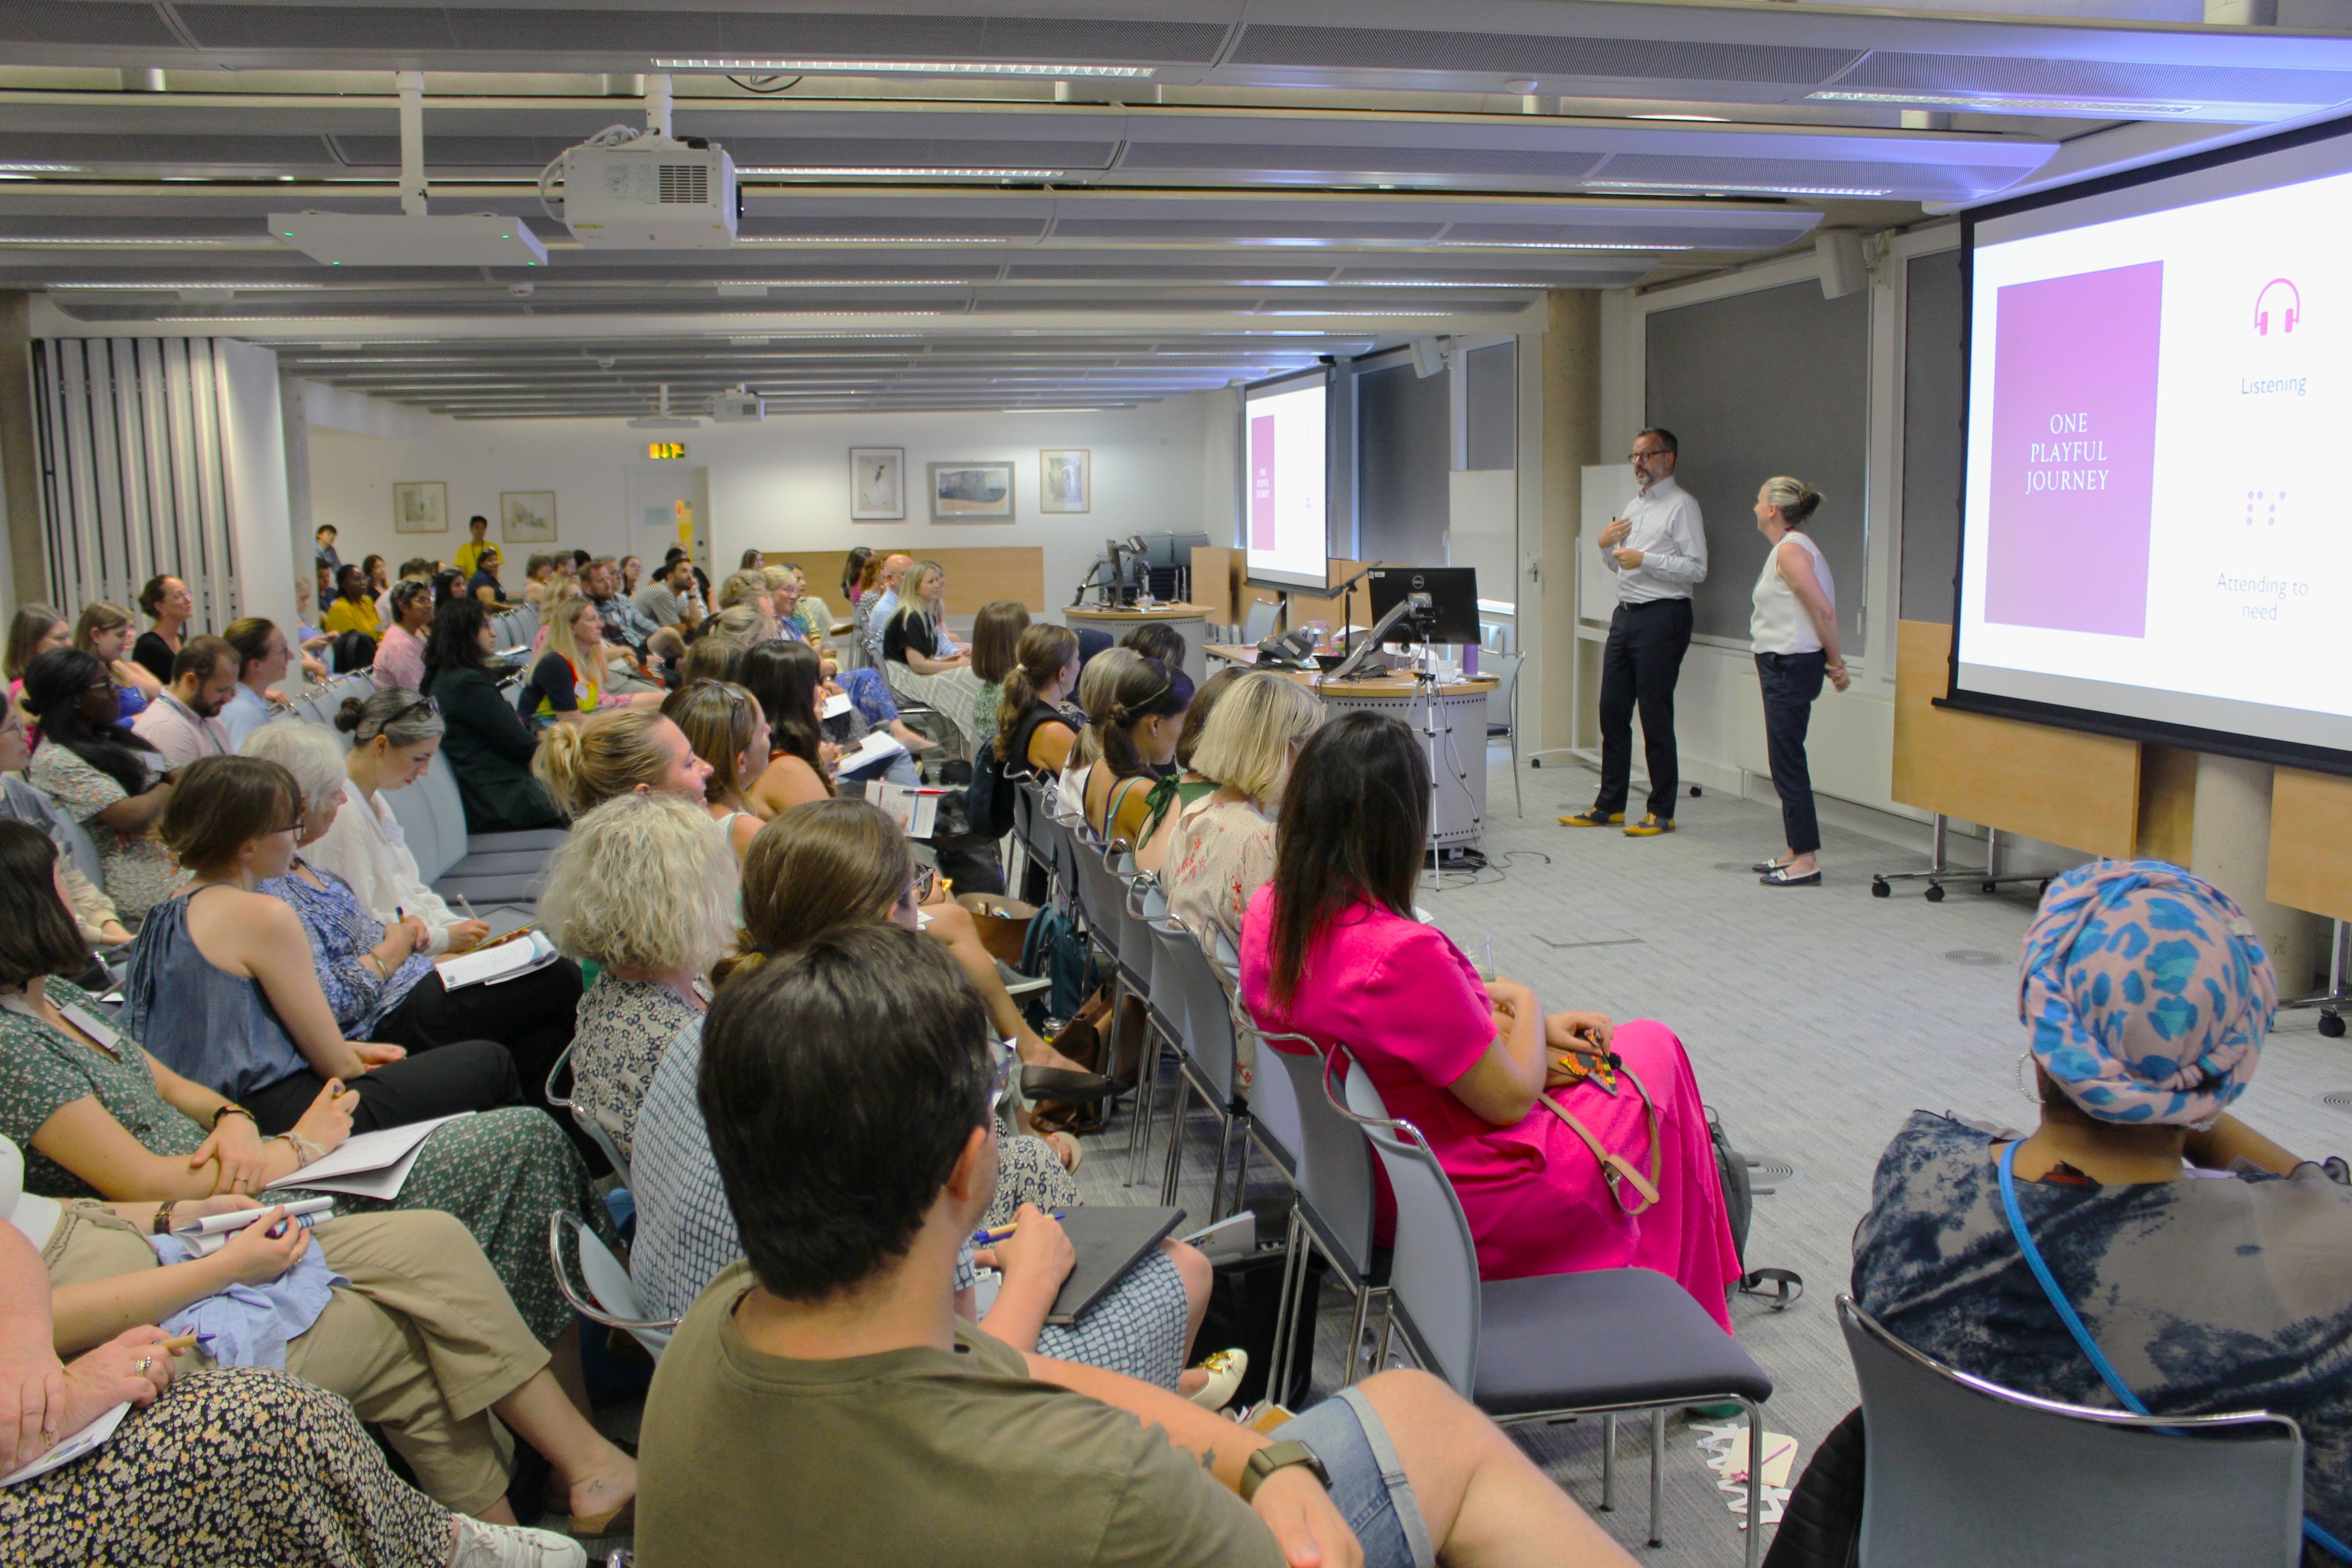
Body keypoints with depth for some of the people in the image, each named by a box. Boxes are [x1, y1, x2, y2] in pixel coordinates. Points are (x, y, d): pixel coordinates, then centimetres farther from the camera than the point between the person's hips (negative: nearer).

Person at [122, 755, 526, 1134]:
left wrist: (348, 1051, 18)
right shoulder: (265, 915, -19)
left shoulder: (165, 912, 8)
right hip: (284, 1120, -10)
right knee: (491, 1062, 5)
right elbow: (335, 1064, -15)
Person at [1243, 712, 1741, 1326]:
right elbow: (1511, 1098, -22)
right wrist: (1526, 1007, -3)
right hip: (1462, 1201, -8)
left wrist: (1512, 1018, 3)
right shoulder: (1402, 954, -36)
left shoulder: (1268, 913, -9)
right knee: (1654, 1049, 14)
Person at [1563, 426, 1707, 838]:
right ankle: (1609, 806, 16)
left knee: (1655, 718, -5)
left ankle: (1662, 812, 4)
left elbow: (1697, 570, -14)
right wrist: (1607, 545, 6)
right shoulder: (1636, 506, 19)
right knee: (1612, 711, 8)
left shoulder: (1682, 506, -6)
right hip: (1625, 615, 8)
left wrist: (1646, 560, -20)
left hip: (1661, 618, -8)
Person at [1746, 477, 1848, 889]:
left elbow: (1824, 611, -19)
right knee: (1785, 760, 13)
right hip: (1781, 665, 10)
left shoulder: (1790, 550, -15)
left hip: (1791, 665, -10)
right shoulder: (1789, 547, 15)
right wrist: (1832, 662, 9)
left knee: (1787, 761, -6)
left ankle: (1807, 860, -2)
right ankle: (1796, 851, 20)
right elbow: (1820, 611, 14)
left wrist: (1835, 661, -9)